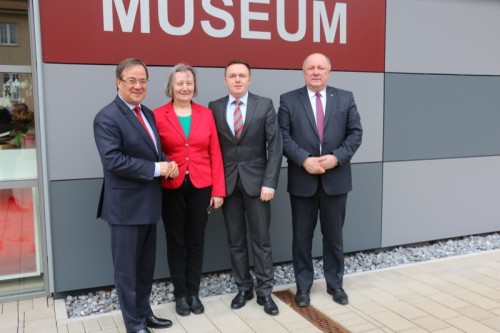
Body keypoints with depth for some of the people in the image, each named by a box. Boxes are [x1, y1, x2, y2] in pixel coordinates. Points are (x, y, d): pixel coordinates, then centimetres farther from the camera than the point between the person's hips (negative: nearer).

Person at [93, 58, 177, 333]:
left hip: (148, 203, 8)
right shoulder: (107, 117, -14)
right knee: (127, 268, 6)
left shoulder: (147, 113, 12)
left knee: (146, 265, 18)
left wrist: (167, 165, -5)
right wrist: (156, 169, -21)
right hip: (127, 205, -8)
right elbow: (113, 161, -25)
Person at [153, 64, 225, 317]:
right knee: (176, 242, 10)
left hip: (201, 187, 2)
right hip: (171, 188, -2)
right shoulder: (158, 115, -4)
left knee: (196, 241, 11)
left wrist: (218, 190, -1)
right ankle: (180, 294, 25)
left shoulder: (206, 114, 4)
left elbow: (215, 154, 2)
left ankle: (194, 292, 26)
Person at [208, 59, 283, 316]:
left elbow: (275, 146, -5)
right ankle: (243, 287, 25)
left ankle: (264, 291, 17)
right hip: (227, 183, 2)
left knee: (261, 239, 5)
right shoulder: (214, 108, 4)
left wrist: (269, 182, -12)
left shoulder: (265, 105, -1)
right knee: (235, 240, 10)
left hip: (256, 181, -2)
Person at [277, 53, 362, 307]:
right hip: (302, 179, -1)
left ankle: (335, 283, 28)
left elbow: (355, 133, 1)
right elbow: (284, 137, -5)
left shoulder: (345, 98, 6)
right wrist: (304, 160, -18)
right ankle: (303, 285, 23)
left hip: (336, 178, 1)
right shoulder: (288, 100, 2)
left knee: (334, 234, 12)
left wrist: (337, 157, -13)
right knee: (302, 236, 8)